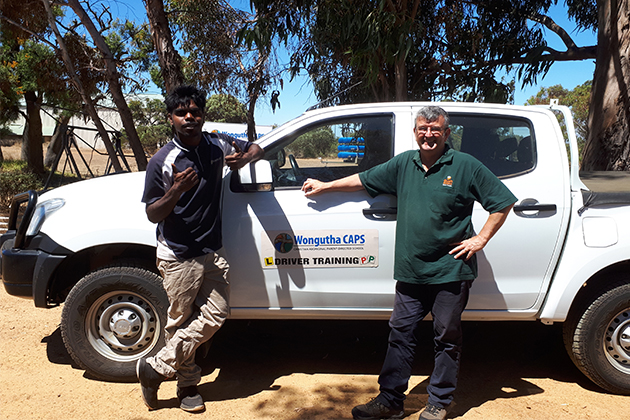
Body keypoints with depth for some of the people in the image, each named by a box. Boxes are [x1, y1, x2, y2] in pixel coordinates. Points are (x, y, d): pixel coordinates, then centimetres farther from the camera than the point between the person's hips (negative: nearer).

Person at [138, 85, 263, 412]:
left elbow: (255, 149, 16)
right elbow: (152, 214, -8)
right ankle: (188, 385, 25)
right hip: (178, 257, -4)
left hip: (212, 252, 5)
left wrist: (242, 159, -8)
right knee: (180, 323, 5)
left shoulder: (217, 145, 1)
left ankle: (156, 368, 17)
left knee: (215, 315, 3)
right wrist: (175, 191, -27)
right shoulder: (162, 161, -11)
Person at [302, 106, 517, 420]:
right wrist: (324, 186, 22)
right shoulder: (403, 164, 8)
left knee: (447, 339, 10)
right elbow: (365, 179, 18)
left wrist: (481, 239, -6)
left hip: (450, 273, -3)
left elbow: (503, 202, -1)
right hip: (410, 272, 4)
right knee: (400, 335, 9)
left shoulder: (466, 166, -4)